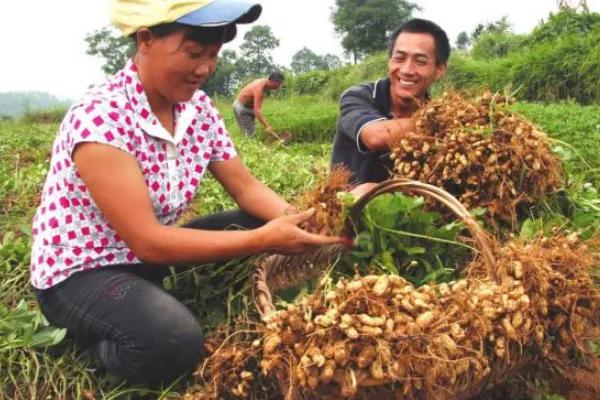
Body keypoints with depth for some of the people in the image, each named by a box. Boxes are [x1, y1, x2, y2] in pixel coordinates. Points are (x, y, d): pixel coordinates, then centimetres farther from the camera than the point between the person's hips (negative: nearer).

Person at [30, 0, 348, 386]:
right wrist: (263, 240, -34)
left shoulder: (198, 107, -5)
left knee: (260, 220, -5)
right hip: (82, 271, -8)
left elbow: (246, 187, -3)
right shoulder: (100, 118, -28)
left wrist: (295, 220, -24)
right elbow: (146, 240, -31)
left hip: (151, 258, 8)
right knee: (173, 342, -35)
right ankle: (89, 333, -3)